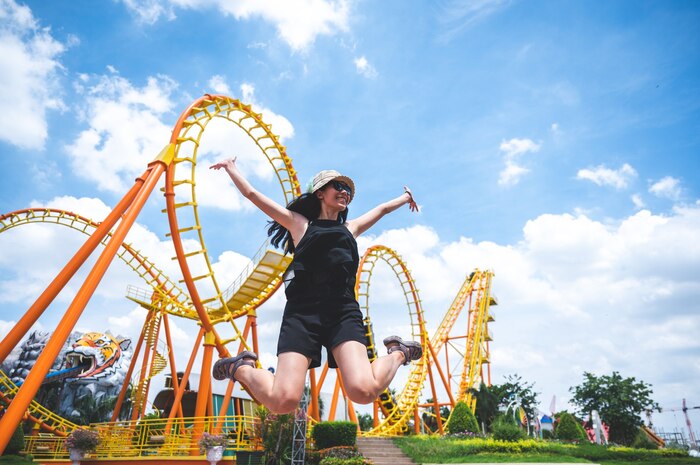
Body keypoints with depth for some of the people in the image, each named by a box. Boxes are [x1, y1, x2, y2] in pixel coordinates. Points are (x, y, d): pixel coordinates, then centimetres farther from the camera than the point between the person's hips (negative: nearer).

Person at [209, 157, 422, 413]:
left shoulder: (350, 228, 28)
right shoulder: (300, 224, 18)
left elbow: (382, 208, 47)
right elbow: (252, 194, 23)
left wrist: (405, 197, 64)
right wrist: (231, 168, 38)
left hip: (343, 312, 2)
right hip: (302, 313, -2)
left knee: (363, 391, -24)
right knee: (283, 401, -17)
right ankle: (241, 368, 14)